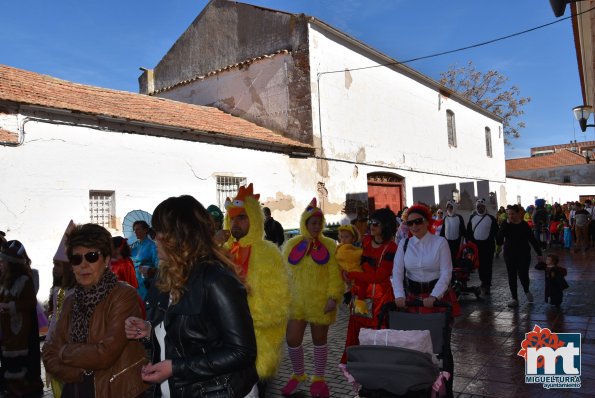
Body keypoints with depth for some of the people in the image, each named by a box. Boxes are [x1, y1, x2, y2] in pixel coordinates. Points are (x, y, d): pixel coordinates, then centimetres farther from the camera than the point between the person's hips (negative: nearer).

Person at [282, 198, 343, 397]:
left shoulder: (329, 245, -1)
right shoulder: (291, 245, 4)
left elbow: (334, 273, -4)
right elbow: (285, 272, 8)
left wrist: (333, 297, -13)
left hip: (320, 301, -1)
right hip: (296, 301, 2)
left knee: (319, 339, 10)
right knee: (292, 340, 2)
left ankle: (318, 378, 29)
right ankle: (298, 374, 28)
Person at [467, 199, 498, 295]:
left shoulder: (491, 218, -1)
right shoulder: (472, 217, 8)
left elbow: (496, 232, 0)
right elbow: (468, 231, 11)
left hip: (488, 245, -3)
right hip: (476, 245, 3)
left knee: (488, 265, -3)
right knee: (480, 265, 10)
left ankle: (487, 285, 2)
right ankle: (484, 282, 23)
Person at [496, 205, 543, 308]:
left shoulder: (524, 225, -5)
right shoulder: (506, 225, -3)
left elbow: (532, 239, 2)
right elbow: (499, 239, -15)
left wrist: (539, 253, 3)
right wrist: (506, 224, -20)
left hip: (524, 254, -2)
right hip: (509, 255, 2)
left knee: (523, 275, -6)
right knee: (512, 277, 4)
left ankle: (527, 291, 28)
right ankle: (514, 299, 16)